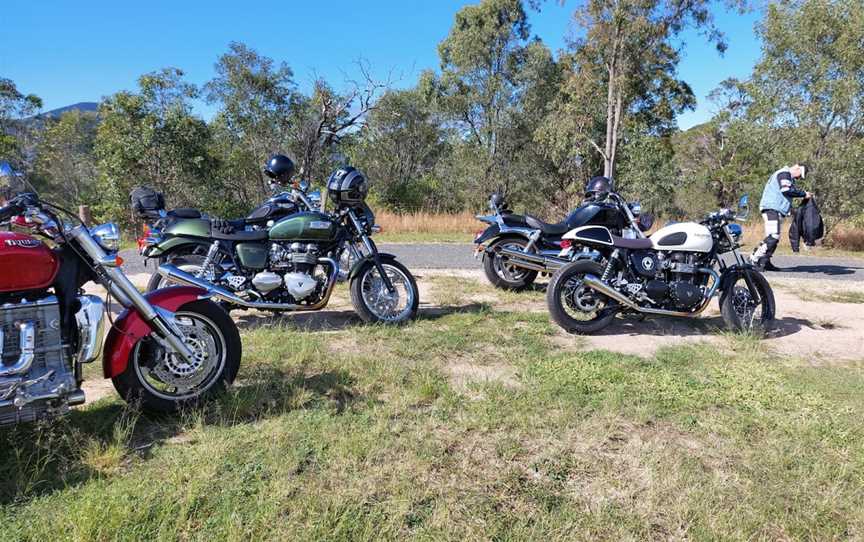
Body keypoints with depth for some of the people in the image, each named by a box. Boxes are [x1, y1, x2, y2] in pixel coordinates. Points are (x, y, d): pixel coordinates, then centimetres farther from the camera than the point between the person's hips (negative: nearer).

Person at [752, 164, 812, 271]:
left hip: (778, 210, 11)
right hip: (772, 208, -11)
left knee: (775, 238, 9)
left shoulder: (789, 177, 28)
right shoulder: (784, 173, -6)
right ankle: (755, 258, -19)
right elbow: (787, 190, -19)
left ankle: (765, 262, 11)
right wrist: (804, 194, -12)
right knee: (773, 236, -19)